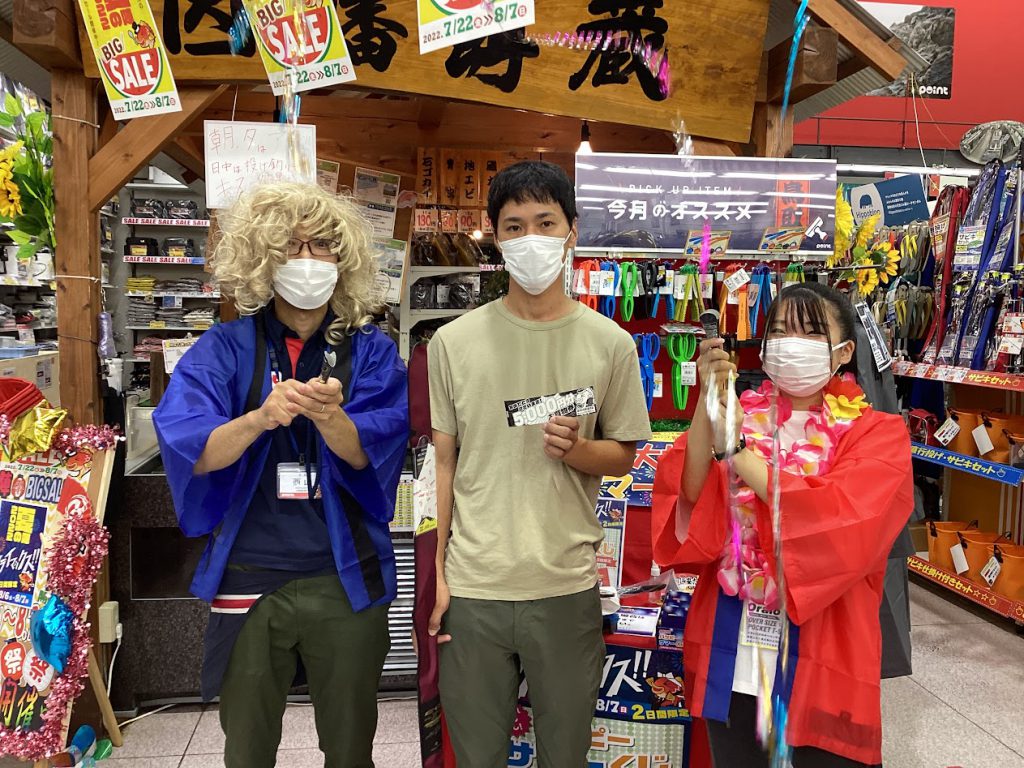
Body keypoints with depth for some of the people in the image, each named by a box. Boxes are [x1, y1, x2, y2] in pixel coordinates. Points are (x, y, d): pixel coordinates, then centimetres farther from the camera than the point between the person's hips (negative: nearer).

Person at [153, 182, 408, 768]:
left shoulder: (371, 351, -1)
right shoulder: (225, 349, -1)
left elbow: (368, 453, -14)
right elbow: (187, 447, -15)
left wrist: (328, 416, -35)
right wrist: (259, 418, -33)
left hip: (346, 580, 0)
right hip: (249, 579, 1)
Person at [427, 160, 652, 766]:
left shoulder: (610, 344, -2)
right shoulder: (455, 341, -2)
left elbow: (623, 455, 7)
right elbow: (442, 461, 3)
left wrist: (576, 449, -16)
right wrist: (433, 572, 1)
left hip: (568, 586, 0)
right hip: (472, 585, 0)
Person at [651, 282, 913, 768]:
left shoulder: (878, 434, -4)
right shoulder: (738, 415, 4)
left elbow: (837, 525, -21)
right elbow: (689, 497, -11)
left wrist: (735, 449, -20)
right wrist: (709, 402, -23)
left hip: (820, 657, -2)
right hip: (731, 650, 3)